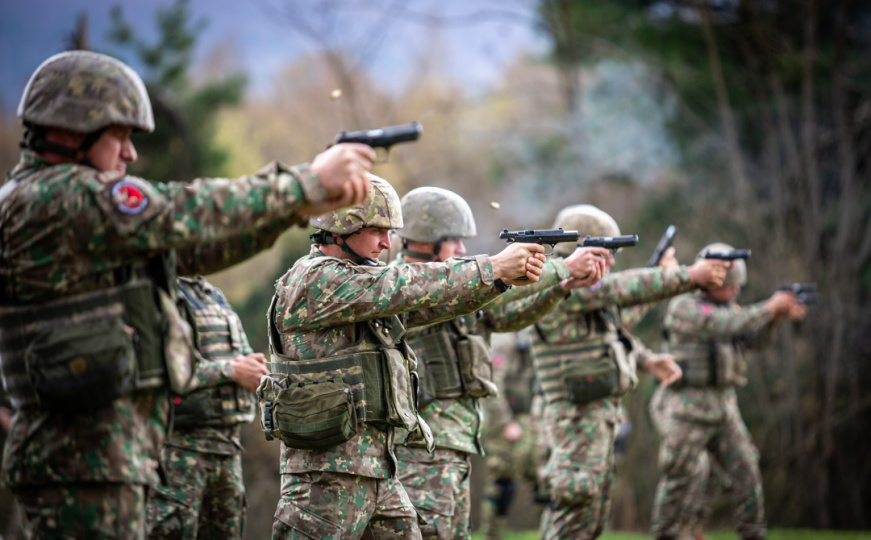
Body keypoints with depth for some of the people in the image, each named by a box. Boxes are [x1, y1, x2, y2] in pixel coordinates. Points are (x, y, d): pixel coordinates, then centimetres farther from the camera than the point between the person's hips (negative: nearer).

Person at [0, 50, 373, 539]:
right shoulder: (60, 198, -13)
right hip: (84, 462, -11)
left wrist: (310, 200, 6)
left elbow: (192, 248, 16)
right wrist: (308, 182, -6)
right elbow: (190, 218, -15)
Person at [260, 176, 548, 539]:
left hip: (378, 466, 10)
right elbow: (405, 288, -19)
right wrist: (492, 267, -15)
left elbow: (433, 304, 10)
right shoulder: (314, 281, -13)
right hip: (328, 473, -10)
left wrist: (507, 276, -3)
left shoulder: (366, 286, 16)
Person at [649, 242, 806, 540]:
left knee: (746, 473, 2)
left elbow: (753, 338, 3)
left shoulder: (726, 307, 14)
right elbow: (722, 326, -24)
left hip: (724, 406, 7)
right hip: (688, 408, -7)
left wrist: (777, 317, -15)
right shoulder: (684, 307, -10)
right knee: (678, 478, -3)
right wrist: (768, 308, -22)